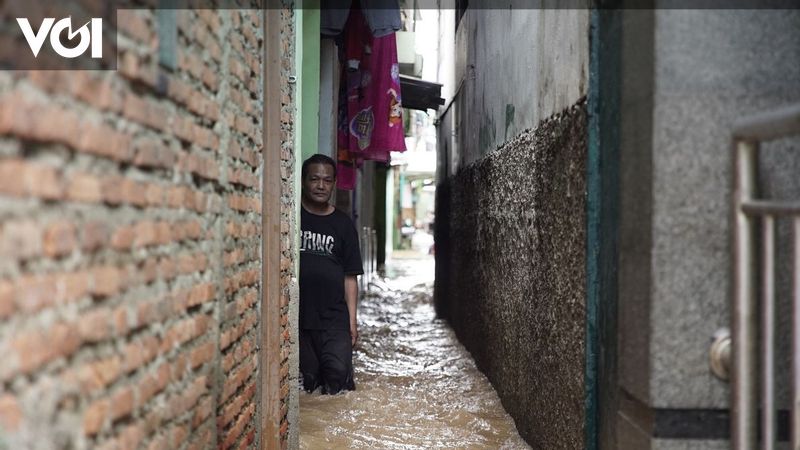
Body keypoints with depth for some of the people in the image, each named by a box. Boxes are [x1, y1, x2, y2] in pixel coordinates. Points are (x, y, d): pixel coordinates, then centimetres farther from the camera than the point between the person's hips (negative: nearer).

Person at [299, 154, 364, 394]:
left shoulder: (343, 224, 10)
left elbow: (350, 277, 10)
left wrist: (352, 320, 4)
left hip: (334, 317, 1)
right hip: (295, 314, -1)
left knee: (339, 371, -11)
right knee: (308, 377, 0)